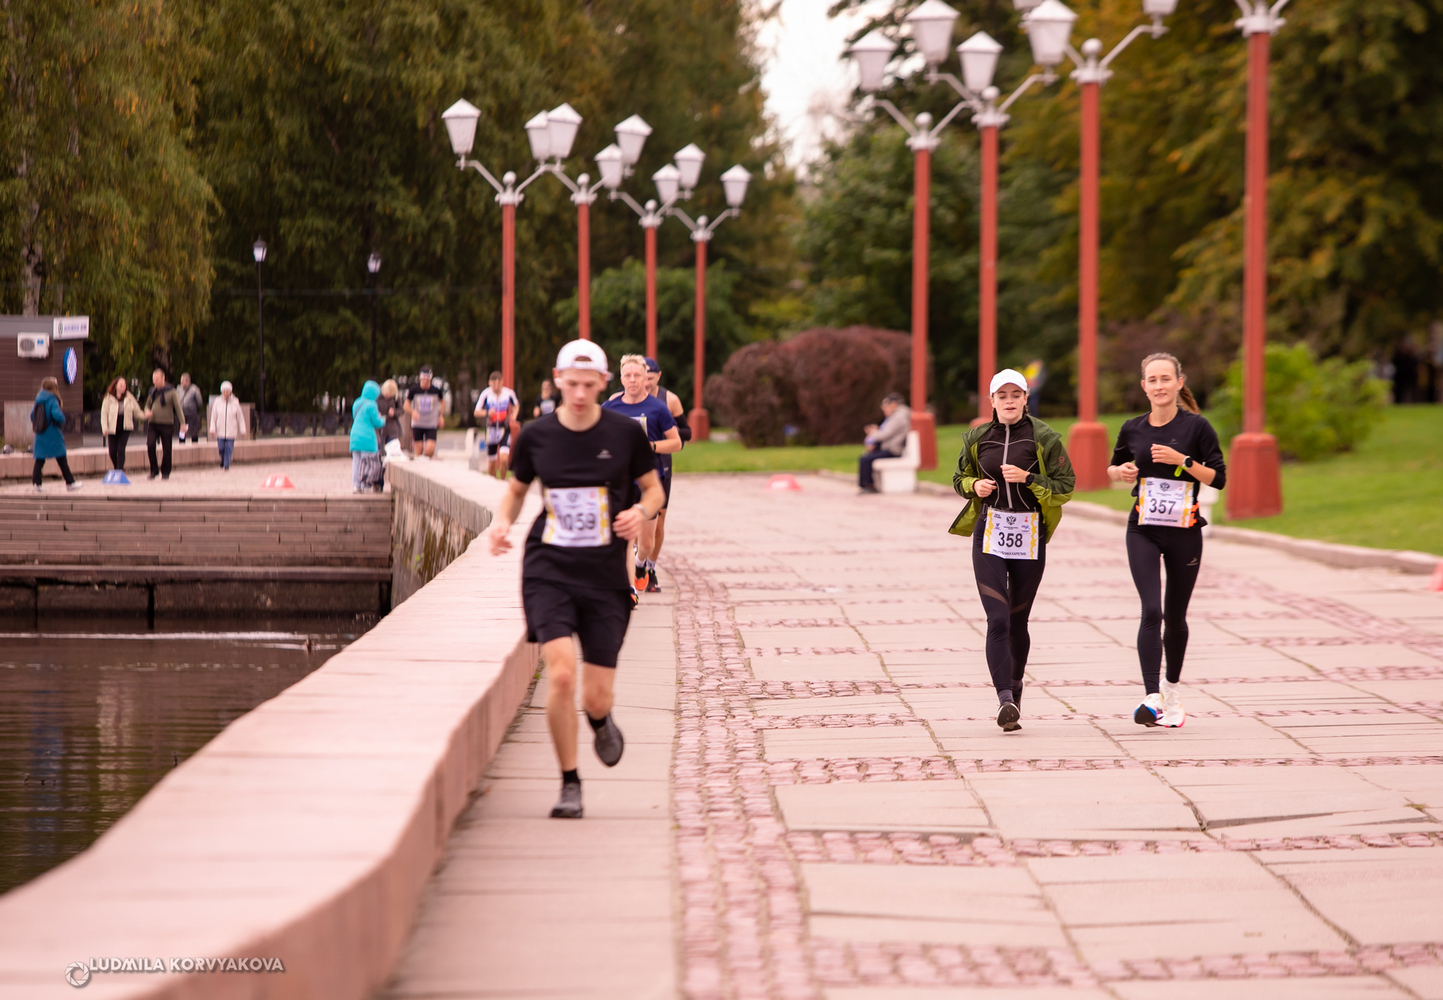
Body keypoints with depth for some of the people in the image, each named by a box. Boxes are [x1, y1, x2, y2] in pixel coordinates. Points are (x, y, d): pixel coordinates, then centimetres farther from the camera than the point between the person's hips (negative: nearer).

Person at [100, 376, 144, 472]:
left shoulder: (129, 398, 4)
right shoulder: (109, 399, -2)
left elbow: (137, 412, 9)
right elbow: (104, 413, -3)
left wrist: (145, 415, -11)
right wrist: (104, 427, -13)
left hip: (125, 428, 0)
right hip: (112, 428, 0)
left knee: (121, 449, -13)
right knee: (112, 451, 1)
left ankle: (120, 470, -9)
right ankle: (116, 468, 25)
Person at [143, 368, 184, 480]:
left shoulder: (170, 392, -4)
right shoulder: (152, 391, 10)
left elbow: (178, 407, -3)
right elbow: (148, 405, 22)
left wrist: (182, 423, -8)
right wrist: (147, 411, -2)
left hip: (167, 424, -3)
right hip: (153, 423, 3)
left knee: (166, 449, 2)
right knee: (150, 445, -14)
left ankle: (165, 472, 16)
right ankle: (154, 470, -1)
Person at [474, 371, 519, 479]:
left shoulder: (509, 393, -5)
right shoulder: (486, 394, -9)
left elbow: (516, 405, 16)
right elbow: (476, 412, -6)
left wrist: (514, 415, -4)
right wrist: (487, 413, -26)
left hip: (505, 429, 0)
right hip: (491, 429, 0)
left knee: (504, 459, -19)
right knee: (491, 463, 8)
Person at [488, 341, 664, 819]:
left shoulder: (627, 433, -2)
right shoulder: (535, 436, 0)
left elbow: (654, 490, 10)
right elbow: (516, 489, 15)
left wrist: (641, 511, -12)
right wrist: (502, 521, -5)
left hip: (606, 577, 0)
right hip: (548, 570, 0)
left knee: (596, 698, -2)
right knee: (561, 675, -20)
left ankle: (601, 721, 39)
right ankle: (570, 784, -1)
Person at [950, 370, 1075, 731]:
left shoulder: (1044, 438, -1)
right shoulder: (977, 438, 6)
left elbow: (1065, 487, -1)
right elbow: (960, 478, 19)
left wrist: (1028, 478, -15)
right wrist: (975, 485, -4)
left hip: (1029, 537, 0)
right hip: (989, 534, 1)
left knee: (1018, 620, 7)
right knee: (998, 618, -13)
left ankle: (1015, 684, 33)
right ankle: (1006, 700, -20)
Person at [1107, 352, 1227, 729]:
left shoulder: (1196, 426, -4)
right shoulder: (1133, 429, 4)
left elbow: (1219, 478, -5)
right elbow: (1114, 467, 21)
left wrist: (1182, 460, -17)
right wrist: (1122, 471, -2)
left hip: (1184, 531, 0)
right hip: (1143, 531, 0)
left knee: (1175, 616, 11)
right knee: (1151, 610, -15)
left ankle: (1172, 689, 33)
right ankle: (1152, 698, -22)